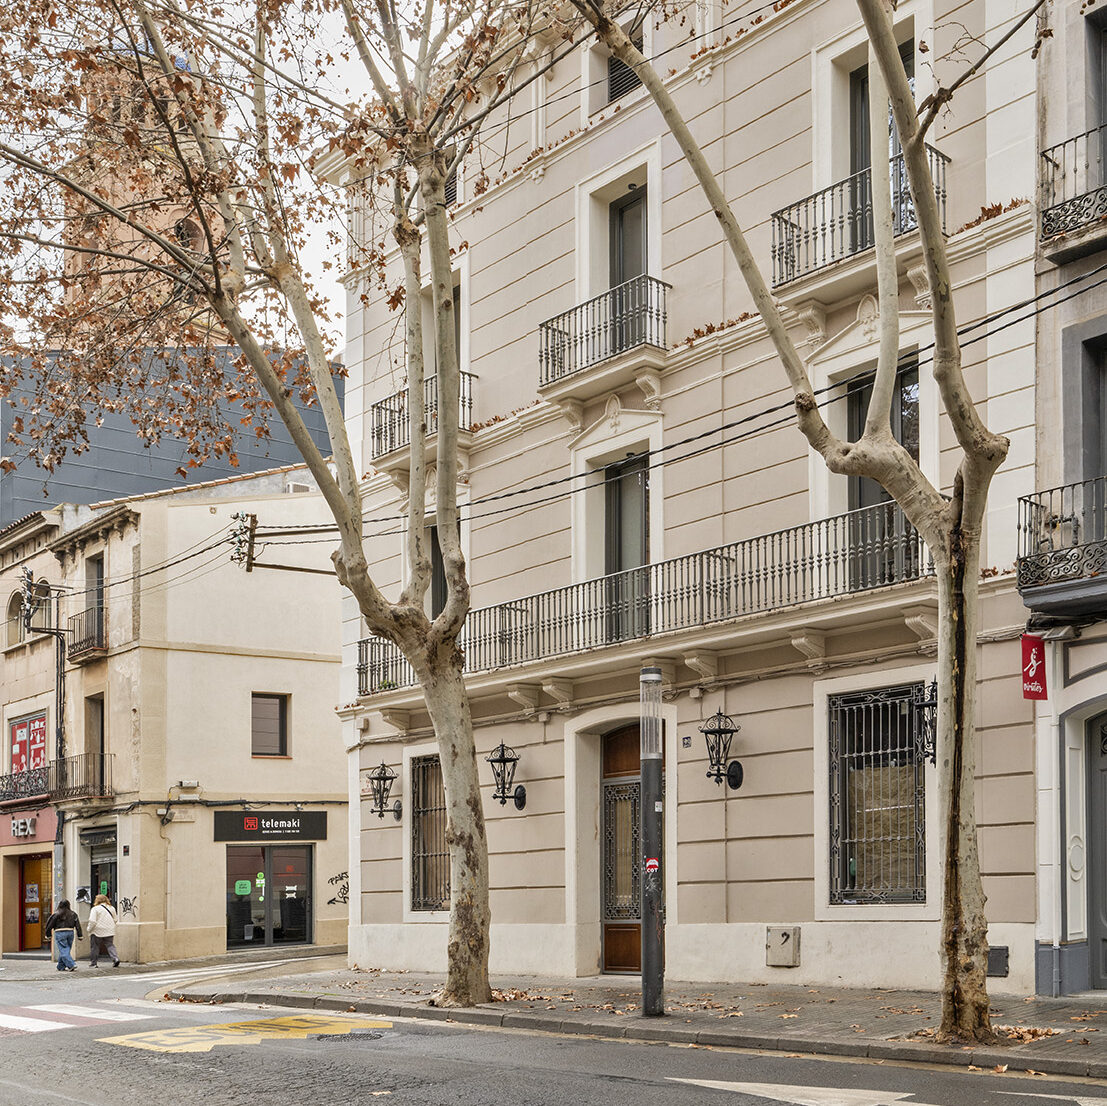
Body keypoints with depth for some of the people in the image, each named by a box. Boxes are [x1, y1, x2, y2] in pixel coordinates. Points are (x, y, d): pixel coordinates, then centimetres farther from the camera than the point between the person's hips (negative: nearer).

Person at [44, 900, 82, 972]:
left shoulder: (56, 914, -4)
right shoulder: (72, 914, 6)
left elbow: (50, 925, -1)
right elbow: (77, 925, 6)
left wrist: (48, 934, 10)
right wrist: (80, 935, 9)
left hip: (60, 933, -5)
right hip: (70, 932, 5)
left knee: (63, 951, -5)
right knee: (66, 950, 14)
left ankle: (71, 965, -18)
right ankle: (61, 966, 20)